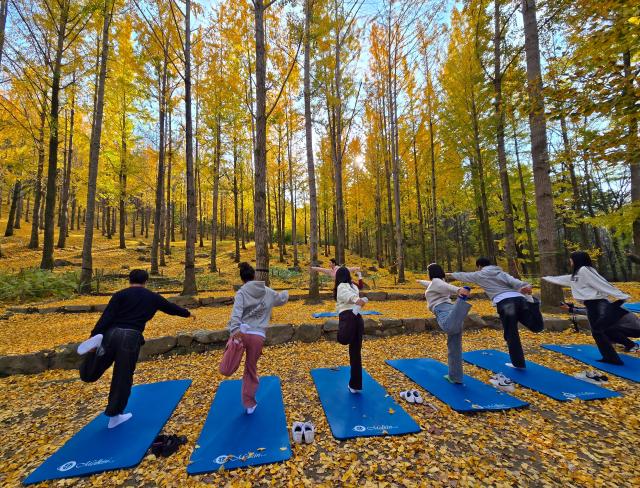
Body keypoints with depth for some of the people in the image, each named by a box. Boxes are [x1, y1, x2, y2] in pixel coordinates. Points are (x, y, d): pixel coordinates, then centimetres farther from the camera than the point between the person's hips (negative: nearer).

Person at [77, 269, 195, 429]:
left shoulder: (120, 294, 10)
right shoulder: (153, 297, 15)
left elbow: (106, 317, -3)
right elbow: (171, 307, 29)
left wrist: (94, 335, -4)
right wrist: (188, 313, 43)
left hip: (111, 334, 1)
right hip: (131, 338, -1)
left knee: (89, 374, 9)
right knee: (123, 379, 14)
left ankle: (96, 342, -20)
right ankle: (114, 416, 24)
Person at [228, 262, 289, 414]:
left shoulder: (241, 292, 1)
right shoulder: (268, 292, 12)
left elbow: (236, 313, -15)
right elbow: (282, 299, 31)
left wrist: (234, 330, -29)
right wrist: (286, 293, 52)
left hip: (242, 332, -3)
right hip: (258, 336, 3)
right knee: (251, 370, 17)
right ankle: (249, 403, 29)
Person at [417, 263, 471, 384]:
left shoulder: (436, 281, 9)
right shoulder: (437, 283, 35)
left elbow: (447, 286, -14)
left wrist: (458, 290, -35)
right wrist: (421, 281, 79)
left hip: (444, 312, -9)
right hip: (450, 312, 9)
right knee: (454, 347, 13)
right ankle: (455, 377, 21)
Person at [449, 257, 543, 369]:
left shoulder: (479, 275, 17)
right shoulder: (501, 272, 26)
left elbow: (463, 276, 29)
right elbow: (514, 281, 8)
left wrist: (450, 274, 45)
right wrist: (525, 286, -10)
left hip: (504, 303, -4)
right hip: (519, 299, 4)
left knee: (511, 334, 5)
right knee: (536, 327, 5)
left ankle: (518, 363, 13)